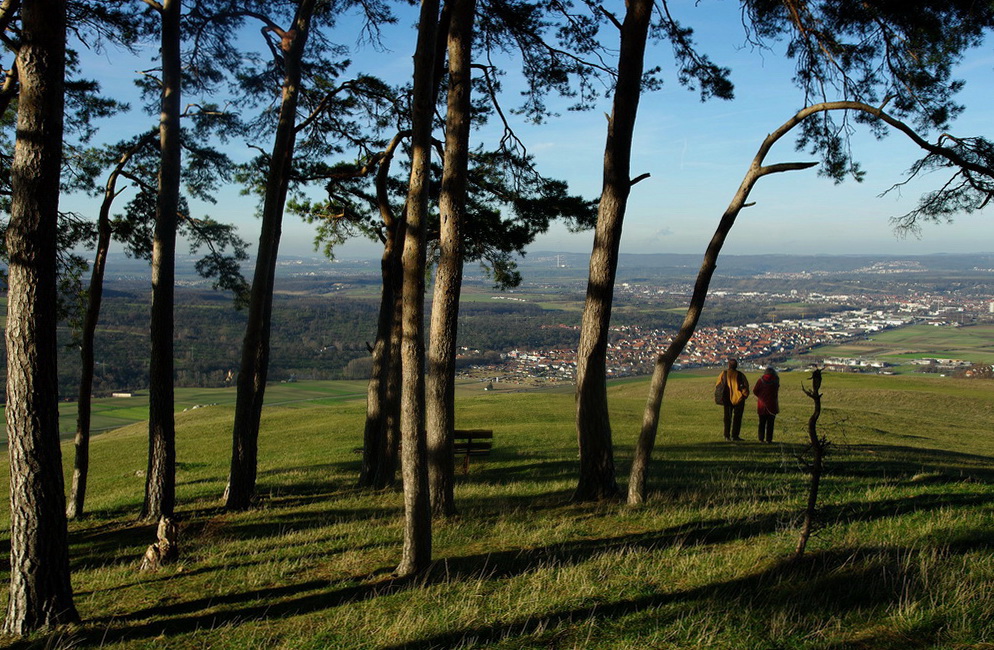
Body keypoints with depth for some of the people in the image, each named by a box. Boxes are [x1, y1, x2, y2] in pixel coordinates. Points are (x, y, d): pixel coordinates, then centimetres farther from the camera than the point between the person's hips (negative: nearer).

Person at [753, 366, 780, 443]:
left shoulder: (760, 380, -3)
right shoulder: (775, 380, -6)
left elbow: (755, 391, -6)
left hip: (761, 405, 2)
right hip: (771, 404, -2)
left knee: (762, 422, 10)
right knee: (770, 423, 2)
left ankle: (761, 438, 8)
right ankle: (768, 439, -1)